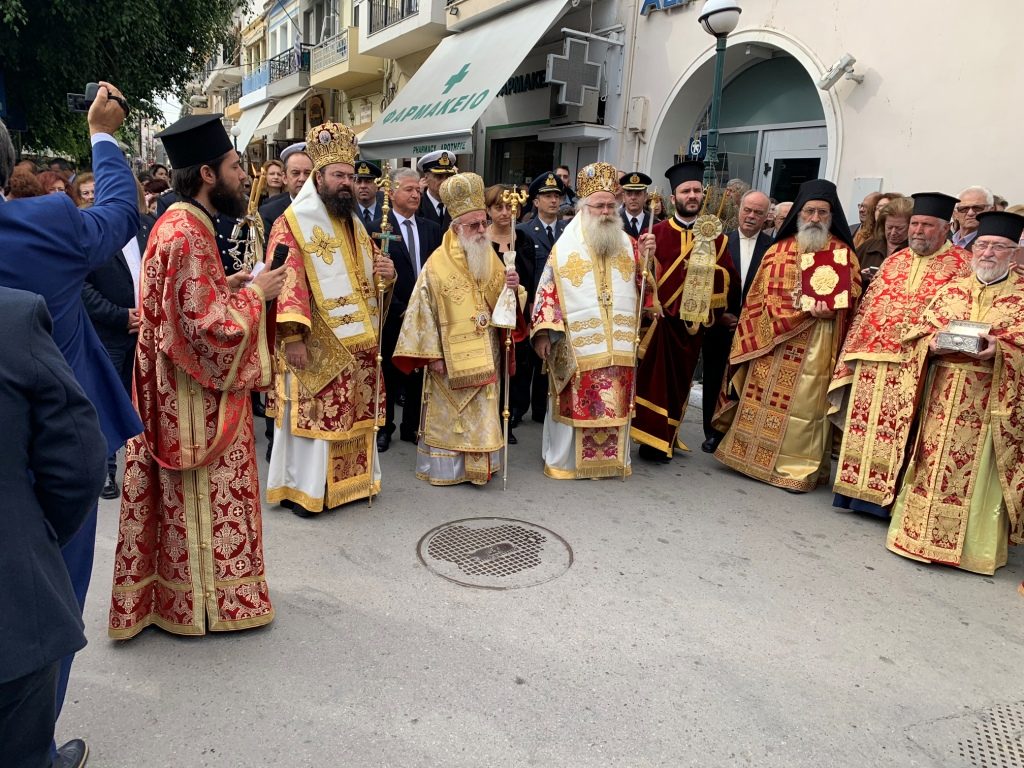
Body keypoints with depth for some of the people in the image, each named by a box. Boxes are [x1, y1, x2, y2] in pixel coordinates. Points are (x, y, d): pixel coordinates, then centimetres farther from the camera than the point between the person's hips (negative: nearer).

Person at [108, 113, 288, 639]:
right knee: (202, 496, 4)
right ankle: (204, 600, 21)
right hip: (195, 396, -10)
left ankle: (155, 595, 35)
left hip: (176, 388, 10)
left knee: (181, 495, 20)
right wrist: (253, 293, -13)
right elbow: (209, 327, -26)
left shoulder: (176, 223, 9)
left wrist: (226, 285, 6)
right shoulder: (189, 235, -22)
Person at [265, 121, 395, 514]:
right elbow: (286, 281, -16)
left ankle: (348, 479, 26)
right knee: (312, 414, -1)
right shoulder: (292, 224, -8)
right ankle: (302, 487, 11)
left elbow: (368, 273, 22)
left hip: (357, 343, 7)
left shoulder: (353, 223, 15)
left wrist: (386, 272, -2)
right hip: (316, 345, -7)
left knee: (352, 412, 13)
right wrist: (292, 336, -23)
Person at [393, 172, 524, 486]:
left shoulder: (491, 260, 7)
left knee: (483, 414, 11)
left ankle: (479, 465, 24)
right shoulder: (437, 265, -9)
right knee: (447, 415, 5)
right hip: (451, 357, -4)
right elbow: (424, 311, -9)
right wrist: (432, 354, -12)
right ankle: (445, 467, 18)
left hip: (485, 356, 5)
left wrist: (512, 288, -14)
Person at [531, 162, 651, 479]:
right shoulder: (565, 247, 0)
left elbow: (641, 284, 10)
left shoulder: (626, 245, 11)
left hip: (618, 343, 3)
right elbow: (548, 291, -2)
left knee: (615, 403, 8)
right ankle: (564, 460, 16)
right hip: (577, 344, -3)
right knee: (576, 403, 2)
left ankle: (612, 458, 22)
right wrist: (544, 332, -9)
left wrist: (647, 256, -7)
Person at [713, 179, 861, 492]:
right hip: (773, 339, 3)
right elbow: (761, 294, 6)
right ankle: (752, 455, 17)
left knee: (804, 402, -3)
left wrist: (830, 309, -19)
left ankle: (798, 467, 4)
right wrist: (799, 307, -9)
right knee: (764, 398, 6)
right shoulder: (779, 250, 10)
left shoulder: (842, 252, 5)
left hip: (816, 344, -2)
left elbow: (851, 296, 2)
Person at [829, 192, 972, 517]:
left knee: (899, 432, -2)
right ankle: (857, 487, 19)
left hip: (914, 365, -5)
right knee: (863, 426, 9)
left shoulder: (962, 264, 1)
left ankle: (887, 495, 7)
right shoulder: (894, 261, 15)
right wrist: (852, 353, 9)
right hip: (872, 359, 5)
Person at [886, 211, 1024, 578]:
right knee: (933, 465, 8)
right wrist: (935, 344, -12)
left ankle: (974, 547, 12)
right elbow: (917, 334, 8)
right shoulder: (951, 290, 12)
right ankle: (923, 533, 19)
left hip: (991, 403, -3)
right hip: (942, 397, 3)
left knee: (979, 473, 1)